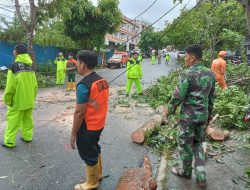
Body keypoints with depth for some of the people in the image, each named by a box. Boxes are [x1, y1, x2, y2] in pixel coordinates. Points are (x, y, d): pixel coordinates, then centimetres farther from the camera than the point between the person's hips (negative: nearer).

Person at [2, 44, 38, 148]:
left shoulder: (14, 65, -14)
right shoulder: (30, 65, 5)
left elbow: (11, 85, -15)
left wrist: (7, 100, -5)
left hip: (18, 100, -6)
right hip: (29, 99, 6)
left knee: (13, 120, 3)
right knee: (28, 118, 16)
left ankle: (9, 141, 11)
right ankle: (27, 136, 25)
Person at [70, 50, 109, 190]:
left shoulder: (84, 85, -25)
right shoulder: (103, 81, 0)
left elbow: (79, 113, -23)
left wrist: (73, 133, -12)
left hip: (88, 127, -8)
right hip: (99, 124, 8)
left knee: (88, 155, 12)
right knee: (95, 149, 27)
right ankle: (98, 174, 47)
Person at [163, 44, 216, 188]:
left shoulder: (188, 74, -18)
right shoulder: (210, 74, 4)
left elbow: (178, 96, -15)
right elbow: (211, 97, 10)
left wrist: (169, 110, 0)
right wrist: (209, 114, 21)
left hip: (188, 115, -6)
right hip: (202, 115, 7)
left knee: (185, 144, 12)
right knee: (198, 144, 20)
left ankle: (186, 171, 31)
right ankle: (201, 177, 20)